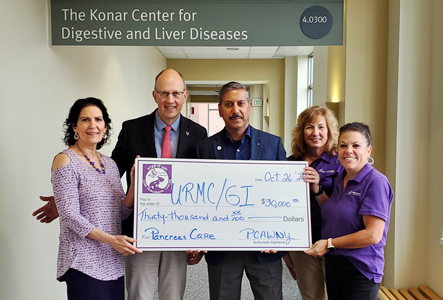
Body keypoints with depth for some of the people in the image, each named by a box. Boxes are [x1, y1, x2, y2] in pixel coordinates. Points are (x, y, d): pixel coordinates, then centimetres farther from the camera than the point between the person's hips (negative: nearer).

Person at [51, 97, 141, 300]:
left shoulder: (110, 164, 11)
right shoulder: (65, 160, -7)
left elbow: (122, 213, 9)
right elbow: (69, 214, -14)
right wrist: (110, 239, -20)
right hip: (84, 262, -6)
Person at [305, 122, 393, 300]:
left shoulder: (376, 182, -16)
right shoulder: (340, 179, 8)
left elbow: (373, 235, -21)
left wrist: (329, 243, -16)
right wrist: (316, 189, 4)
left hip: (360, 272, -7)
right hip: (333, 264, 7)